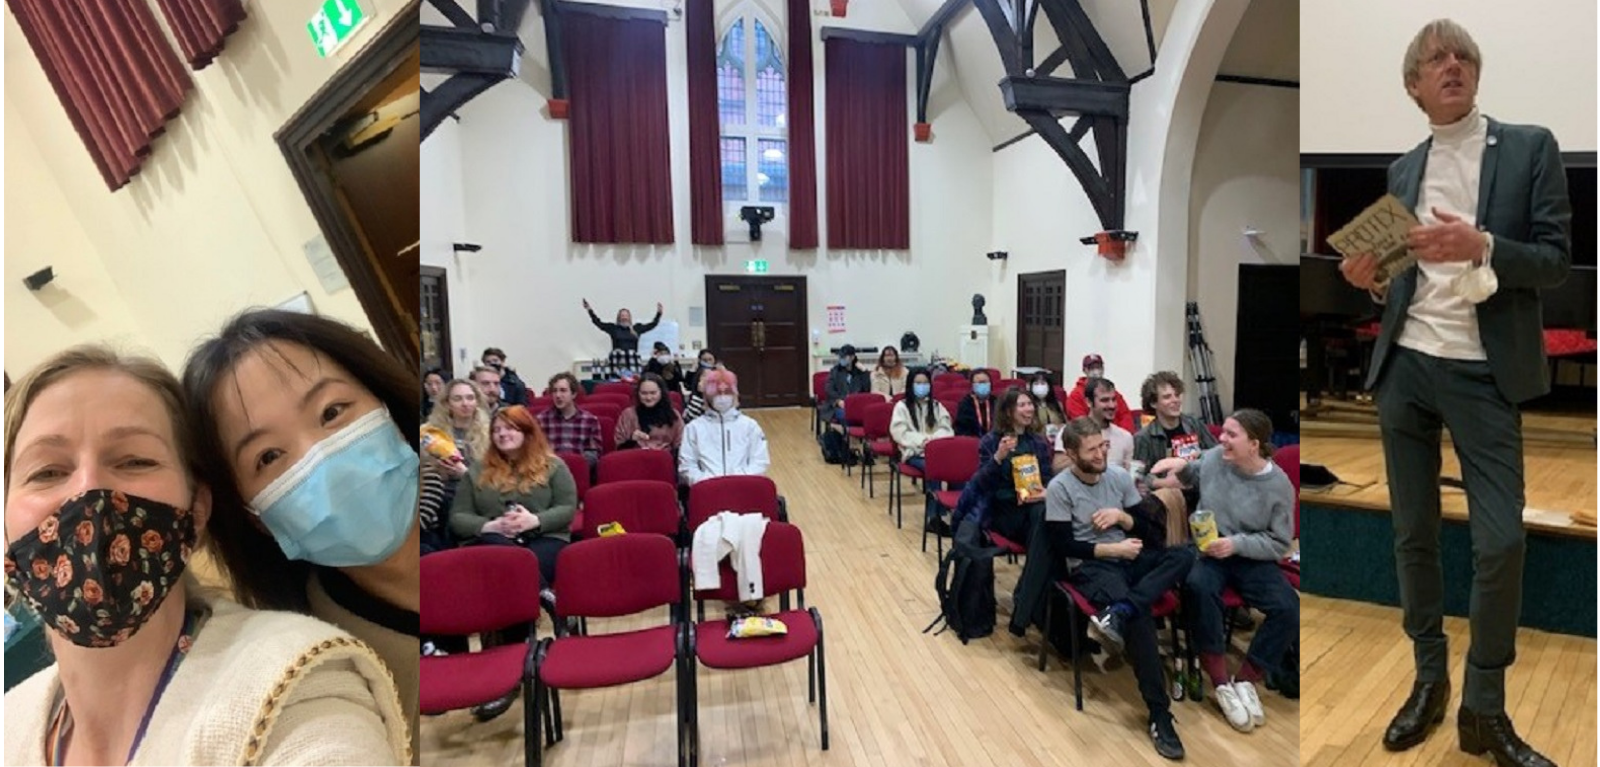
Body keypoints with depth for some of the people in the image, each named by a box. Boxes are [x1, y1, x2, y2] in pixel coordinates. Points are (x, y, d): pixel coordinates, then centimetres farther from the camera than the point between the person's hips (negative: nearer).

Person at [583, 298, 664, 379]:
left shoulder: (636, 329, 13)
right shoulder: (613, 328, 9)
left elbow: (652, 324, 18)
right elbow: (598, 322, 6)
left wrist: (659, 312, 14)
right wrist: (589, 310, 0)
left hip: (632, 361, 2)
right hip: (617, 361, -2)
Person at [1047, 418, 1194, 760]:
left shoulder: (1120, 475, 5)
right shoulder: (1060, 487, -9)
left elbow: (1147, 530, 12)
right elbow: (1062, 545, -11)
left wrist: (1121, 516, -9)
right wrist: (1113, 548, -15)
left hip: (1128, 558, 6)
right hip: (1090, 566, -6)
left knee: (1185, 554, -23)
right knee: (1140, 615, -33)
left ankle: (1117, 613, -38)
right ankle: (1159, 715, -28)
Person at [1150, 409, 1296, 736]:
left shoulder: (1279, 485, -11)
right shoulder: (1214, 457, -6)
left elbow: (1280, 544, -7)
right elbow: (1193, 477, 19)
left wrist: (1237, 543, -22)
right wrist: (1181, 465, -4)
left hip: (1252, 559, 0)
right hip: (1208, 551, 0)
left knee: (1289, 610, -25)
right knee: (1199, 586, -34)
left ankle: (1246, 680, -6)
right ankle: (1221, 683, -23)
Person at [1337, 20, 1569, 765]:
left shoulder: (1530, 146, 3)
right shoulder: (1402, 169, 12)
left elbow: (1556, 258, -3)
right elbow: (1404, 278, 14)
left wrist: (1481, 245, -20)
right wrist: (1372, 279, -7)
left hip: (1483, 374, -3)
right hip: (1404, 367, 3)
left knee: (1500, 541, -4)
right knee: (1413, 534, 9)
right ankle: (1429, 679, 25)